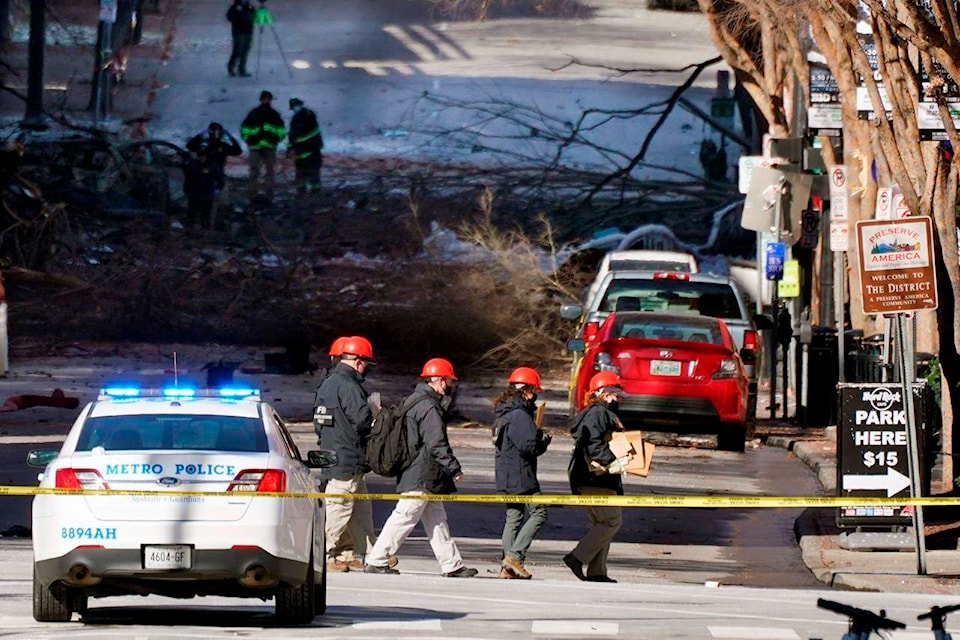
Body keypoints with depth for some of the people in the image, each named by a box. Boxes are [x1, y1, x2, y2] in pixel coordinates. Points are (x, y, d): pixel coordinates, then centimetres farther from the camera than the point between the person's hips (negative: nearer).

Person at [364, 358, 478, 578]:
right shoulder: (428, 407, -17)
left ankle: (452, 565, 15)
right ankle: (377, 560, -4)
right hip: (422, 477, -11)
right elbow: (437, 444, -22)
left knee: (437, 519, 12)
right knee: (405, 517, -7)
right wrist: (454, 468, -18)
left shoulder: (413, 401, 16)